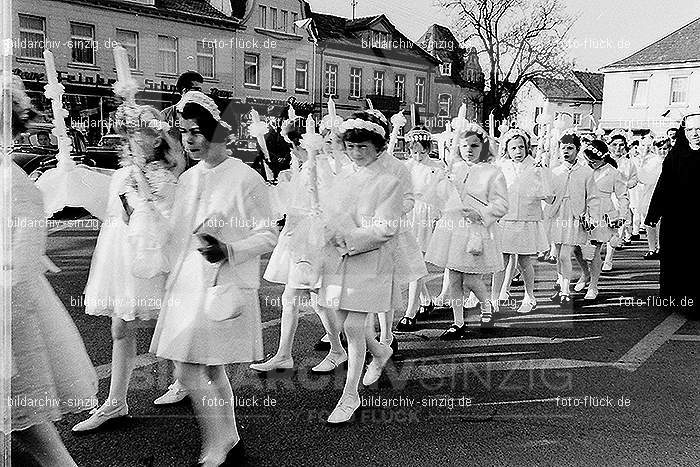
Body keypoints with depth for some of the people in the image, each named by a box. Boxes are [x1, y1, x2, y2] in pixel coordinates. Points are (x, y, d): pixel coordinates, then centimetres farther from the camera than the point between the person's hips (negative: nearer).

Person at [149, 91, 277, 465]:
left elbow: (268, 236, -10)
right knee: (211, 370, 16)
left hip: (224, 286, -7)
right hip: (188, 283, 7)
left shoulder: (246, 179, -10)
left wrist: (228, 251, -23)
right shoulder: (188, 178, 11)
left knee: (188, 370, -10)